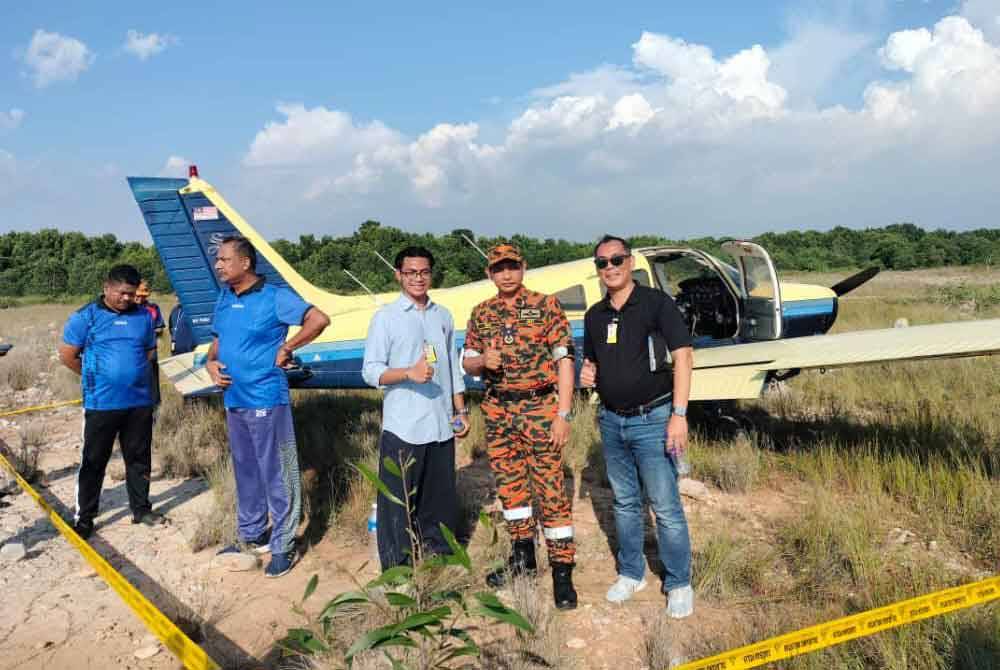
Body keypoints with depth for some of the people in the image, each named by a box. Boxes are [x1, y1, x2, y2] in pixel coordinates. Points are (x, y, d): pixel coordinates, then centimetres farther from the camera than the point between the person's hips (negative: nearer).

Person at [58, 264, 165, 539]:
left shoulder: (144, 316, 7)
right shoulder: (85, 316, -4)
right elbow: (67, 355, -1)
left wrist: (137, 374, 10)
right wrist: (95, 377, 5)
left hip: (140, 402, 4)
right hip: (101, 403, -3)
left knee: (139, 459, 12)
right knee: (93, 461, 5)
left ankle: (141, 509, 24)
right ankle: (83, 517, 15)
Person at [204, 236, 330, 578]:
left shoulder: (274, 297, -11)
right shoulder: (223, 299, 10)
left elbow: (319, 319, -17)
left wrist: (285, 349, -13)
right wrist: (211, 363, -1)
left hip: (266, 401, -7)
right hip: (233, 400, 7)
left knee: (275, 474, 0)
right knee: (245, 473, 18)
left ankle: (283, 546, 10)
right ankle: (252, 536, 33)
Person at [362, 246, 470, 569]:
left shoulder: (443, 316, 11)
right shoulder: (385, 318, -3)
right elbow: (371, 371, -8)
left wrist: (461, 412, 11)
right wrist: (409, 373, -23)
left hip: (441, 426, 5)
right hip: (402, 428, -4)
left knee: (441, 500, 13)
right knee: (398, 503, 2)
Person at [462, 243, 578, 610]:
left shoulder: (546, 306, -4)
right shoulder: (481, 313, 8)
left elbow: (564, 361, -7)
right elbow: (468, 362, 14)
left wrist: (563, 415, -14)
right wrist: (483, 360, -11)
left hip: (540, 408, -4)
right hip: (498, 412, 5)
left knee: (550, 489, -4)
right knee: (509, 485, 13)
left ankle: (562, 570, 6)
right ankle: (523, 556, 31)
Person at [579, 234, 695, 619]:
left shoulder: (656, 302, -8)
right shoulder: (595, 315, 10)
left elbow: (682, 357, -13)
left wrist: (679, 414, -19)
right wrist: (587, 373, -3)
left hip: (652, 418, -5)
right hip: (611, 421, 6)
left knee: (665, 507, -1)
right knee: (624, 503, 15)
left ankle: (679, 584, 14)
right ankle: (631, 573, 30)